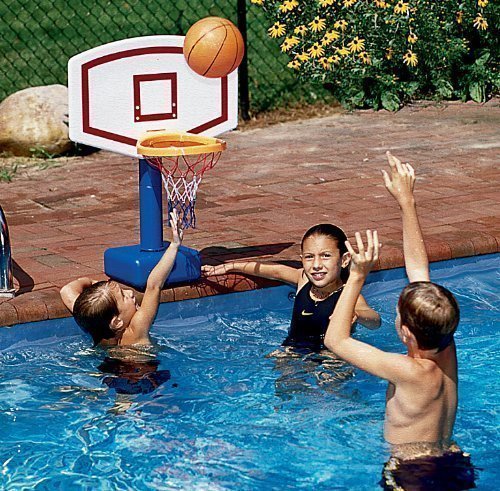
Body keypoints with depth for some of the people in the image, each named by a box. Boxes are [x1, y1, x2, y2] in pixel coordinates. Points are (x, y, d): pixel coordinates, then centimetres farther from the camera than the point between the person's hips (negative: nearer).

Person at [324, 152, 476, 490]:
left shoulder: (410, 372, -23)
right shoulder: (445, 348, -4)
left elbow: (335, 339, -16)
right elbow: (419, 269, 4)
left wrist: (358, 275, -17)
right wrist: (407, 201, 6)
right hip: (456, 464, 8)